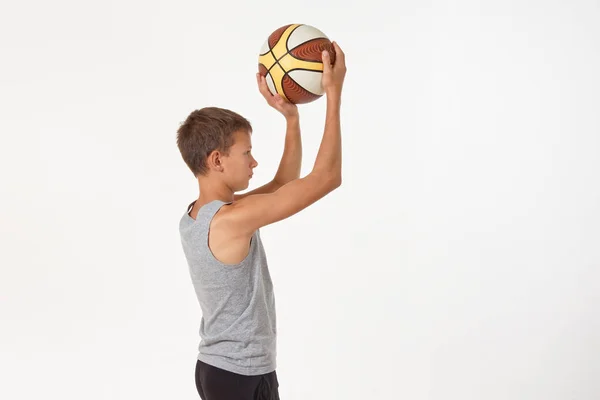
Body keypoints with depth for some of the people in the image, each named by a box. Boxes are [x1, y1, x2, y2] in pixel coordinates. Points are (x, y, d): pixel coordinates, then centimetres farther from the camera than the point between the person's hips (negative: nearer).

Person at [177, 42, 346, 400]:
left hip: (216, 369, 10)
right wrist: (334, 93, -17)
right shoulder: (232, 219, -25)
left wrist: (291, 117, 5)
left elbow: (284, 184, 14)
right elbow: (327, 178, -23)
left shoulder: (194, 217, 3)